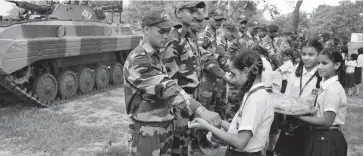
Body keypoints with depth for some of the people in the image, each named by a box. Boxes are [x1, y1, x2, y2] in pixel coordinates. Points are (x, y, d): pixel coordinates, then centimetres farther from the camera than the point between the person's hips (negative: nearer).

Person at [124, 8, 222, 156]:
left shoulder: (156, 56, 11)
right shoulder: (137, 60, -21)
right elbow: (166, 89, -33)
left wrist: (175, 115, 9)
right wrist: (201, 111, -40)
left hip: (165, 128, 9)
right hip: (147, 132, -8)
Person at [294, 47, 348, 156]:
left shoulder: (333, 90, -20)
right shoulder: (324, 85, 2)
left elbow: (327, 122, -21)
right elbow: (319, 113, 6)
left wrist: (299, 116, -20)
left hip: (327, 140, -7)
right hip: (319, 137, 7)